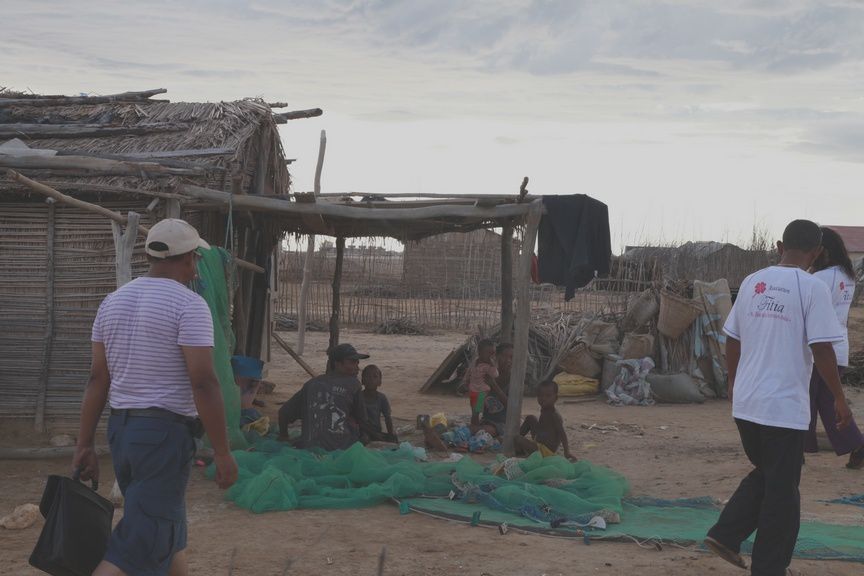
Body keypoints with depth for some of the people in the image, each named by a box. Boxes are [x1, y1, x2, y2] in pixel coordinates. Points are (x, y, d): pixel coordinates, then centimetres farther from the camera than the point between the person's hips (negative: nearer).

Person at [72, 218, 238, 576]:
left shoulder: (114, 301, 9)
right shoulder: (188, 305, -11)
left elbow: (97, 379, 7)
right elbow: (203, 383, -17)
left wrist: (85, 444, 9)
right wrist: (222, 452, -13)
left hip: (120, 426, 8)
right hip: (166, 431, -8)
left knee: (169, 531, 21)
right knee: (140, 545, -6)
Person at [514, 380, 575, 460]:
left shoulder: (554, 416, -22)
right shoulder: (544, 412, 6)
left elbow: (562, 433, -27)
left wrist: (567, 453, -33)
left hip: (546, 451, -10)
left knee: (519, 440, -23)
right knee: (530, 418, 19)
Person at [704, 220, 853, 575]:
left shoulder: (752, 282, 7)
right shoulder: (812, 288, -10)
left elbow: (732, 339, 12)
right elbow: (821, 349, -14)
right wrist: (839, 398, -4)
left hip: (746, 403, 6)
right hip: (785, 407, -6)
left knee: (764, 475, 24)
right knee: (782, 492, 5)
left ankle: (725, 535, 16)